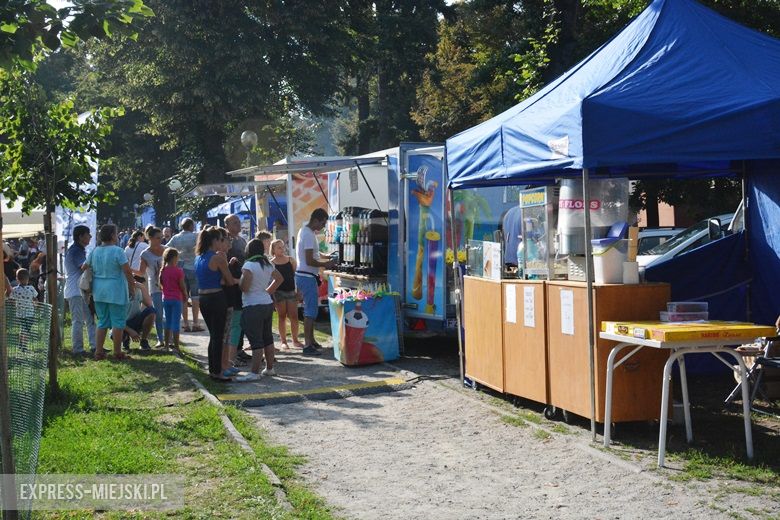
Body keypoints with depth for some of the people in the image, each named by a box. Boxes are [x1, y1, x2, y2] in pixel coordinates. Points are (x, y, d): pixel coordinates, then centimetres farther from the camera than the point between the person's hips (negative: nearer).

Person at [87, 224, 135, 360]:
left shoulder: (94, 251, 5)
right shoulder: (117, 251, -14)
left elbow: (84, 267, 13)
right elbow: (128, 272, -16)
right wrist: (132, 286, -4)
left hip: (99, 292, 6)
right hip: (116, 292, -6)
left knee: (102, 322, 14)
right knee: (117, 322, 3)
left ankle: (98, 352, 12)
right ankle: (117, 353, 6)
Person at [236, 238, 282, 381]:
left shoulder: (249, 265, -15)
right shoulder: (268, 264, 9)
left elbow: (244, 288, -20)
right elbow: (279, 278, 22)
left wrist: (242, 275, -2)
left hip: (253, 307, -8)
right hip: (268, 304, 8)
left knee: (256, 341, -8)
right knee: (267, 337, 15)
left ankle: (254, 372, -8)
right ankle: (269, 368, 23)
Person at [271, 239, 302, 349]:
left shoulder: (290, 260, 6)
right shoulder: (271, 263, 0)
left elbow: (296, 275, 8)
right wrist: (271, 292, -7)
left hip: (291, 290, 2)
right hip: (279, 292, -2)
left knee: (294, 316, 1)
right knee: (282, 317, 4)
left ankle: (295, 340, 11)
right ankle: (283, 341, 11)